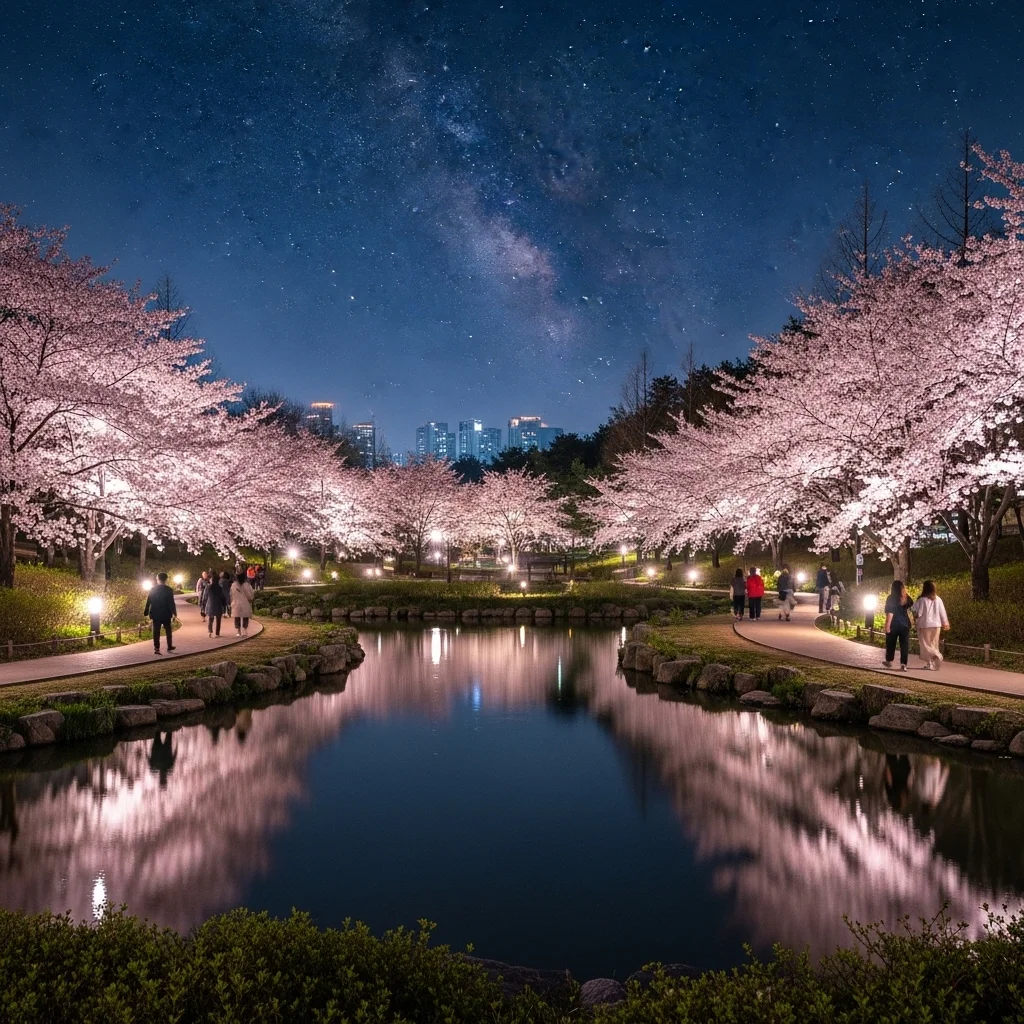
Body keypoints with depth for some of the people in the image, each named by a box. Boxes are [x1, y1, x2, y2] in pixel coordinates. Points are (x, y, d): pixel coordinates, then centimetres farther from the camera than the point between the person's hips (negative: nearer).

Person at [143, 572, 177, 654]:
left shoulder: (153, 590, -1)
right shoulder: (168, 590, -9)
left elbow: (148, 602, 3)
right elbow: (171, 602, -11)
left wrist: (146, 612, 10)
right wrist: (174, 612, -4)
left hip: (155, 614, 2)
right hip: (166, 614, -2)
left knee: (156, 631, 3)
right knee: (168, 630, 14)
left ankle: (156, 648, -4)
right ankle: (169, 646, 21)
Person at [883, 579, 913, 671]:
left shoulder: (891, 598, -9)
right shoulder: (907, 598, 4)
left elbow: (890, 612, -15)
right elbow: (910, 609, 11)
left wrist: (887, 624, -15)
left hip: (894, 624, -3)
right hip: (905, 624, 3)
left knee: (891, 643, 13)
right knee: (904, 644, 3)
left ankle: (889, 661, 26)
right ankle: (903, 664, -5)